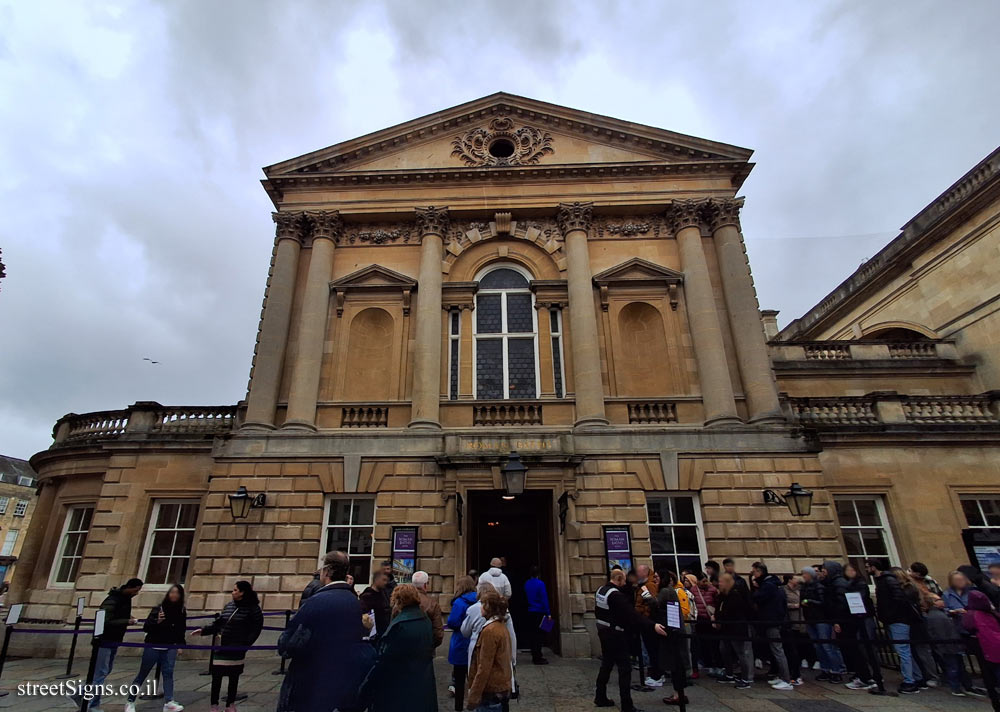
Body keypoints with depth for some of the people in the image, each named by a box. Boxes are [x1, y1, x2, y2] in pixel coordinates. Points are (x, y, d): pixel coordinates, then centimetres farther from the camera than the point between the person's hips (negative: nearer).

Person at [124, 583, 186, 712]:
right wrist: (157, 622, -29)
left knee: (168, 672, -8)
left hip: (170, 648, 2)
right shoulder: (158, 609, -9)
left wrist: (180, 645, 7)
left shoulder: (181, 612, 1)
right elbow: (146, 627, -11)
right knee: (142, 674, 8)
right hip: (153, 646, -2)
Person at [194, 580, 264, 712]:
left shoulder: (253, 608, -13)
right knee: (216, 676, 5)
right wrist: (203, 630, 2)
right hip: (222, 647, 4)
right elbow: (217, 623, 11)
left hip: (237, 649, -4)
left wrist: (245, 644, -20)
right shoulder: (229, 605, 5)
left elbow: (256, 628, -14)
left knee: (234, 678, 10)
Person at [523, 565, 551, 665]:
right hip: (540, 612, -6)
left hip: (531, 611, 7)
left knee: (534, 633, 15)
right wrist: (548, 613, -12)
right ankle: (538, 658, -1)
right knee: (540, 634, -1)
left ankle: (535, 655, 23)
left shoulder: (526, 584, 6)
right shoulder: (540, 584, -14)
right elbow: (544, 599, -15)